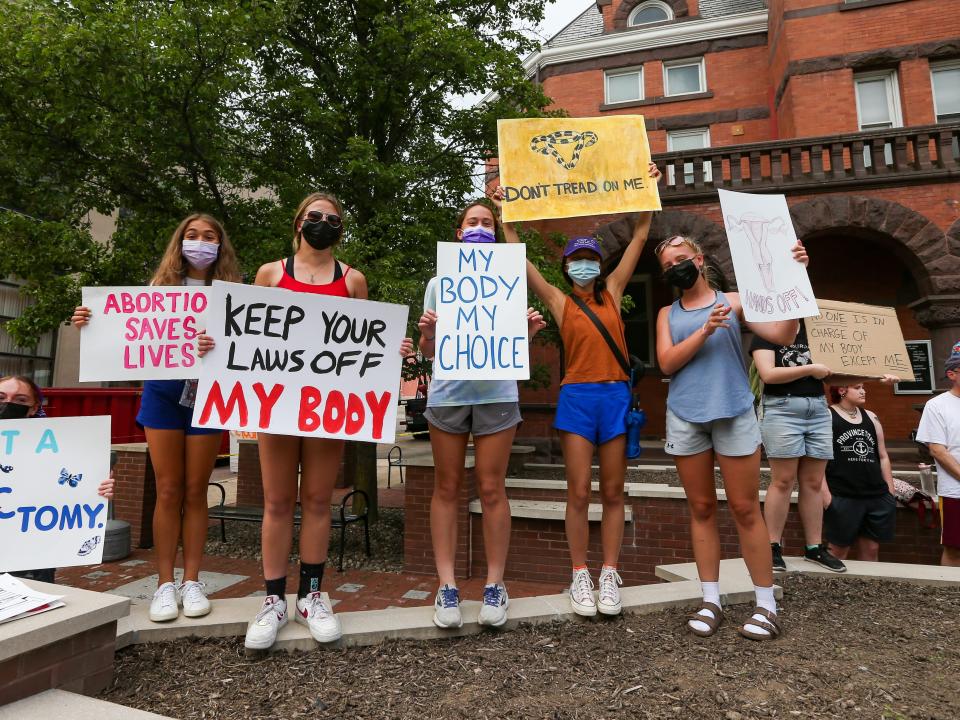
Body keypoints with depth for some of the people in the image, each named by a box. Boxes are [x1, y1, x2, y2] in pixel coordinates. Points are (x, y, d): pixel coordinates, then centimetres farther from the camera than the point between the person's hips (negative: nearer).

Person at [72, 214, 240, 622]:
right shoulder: (161, 287, 7)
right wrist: (91, 325, -8)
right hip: (164, 394, 1)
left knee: (195, 492, 5)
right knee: (168, 491, 4)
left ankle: (191, 581, 14)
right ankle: (165, 584, 13)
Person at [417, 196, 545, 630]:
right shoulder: (438, 283, 12)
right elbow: (428, 351, 10)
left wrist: (530, 330, -8)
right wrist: (426, 333, -11)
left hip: (496, 393, -1)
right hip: (447, 393, 1)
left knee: (491, 488, 1)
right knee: (447, 488, 4)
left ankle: (495, 584, 12)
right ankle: (447, 586, 12)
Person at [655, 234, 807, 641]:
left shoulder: (733, 301, 8)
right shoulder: (668, 314, 13)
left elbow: (784, 336, -2)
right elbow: (666, 363, -1)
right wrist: (705, 331, -12)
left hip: (734, 413, -2)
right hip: (685, 418, 2)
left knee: (745, 509, 1)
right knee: (701, 508, 7)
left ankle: (766, 604, 13)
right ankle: (710, 601, 16)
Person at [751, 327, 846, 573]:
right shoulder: (765, 335, 1)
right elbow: (768, 374, -13)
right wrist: (810, 369, -12)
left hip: (818, 408, 5)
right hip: (782, 408, -5)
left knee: (813, 482, 7)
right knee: (783, 481, -5)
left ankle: (815, 547, 14)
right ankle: (773, 547, 2)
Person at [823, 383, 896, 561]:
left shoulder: (871, 417, 15)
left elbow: (883, 456, 18)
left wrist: (891, 493, 14)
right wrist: (825, 494, -15)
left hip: (877, 496, 6)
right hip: (842, 498, -6)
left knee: (871, 550, 11)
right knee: (839, 550, 2)